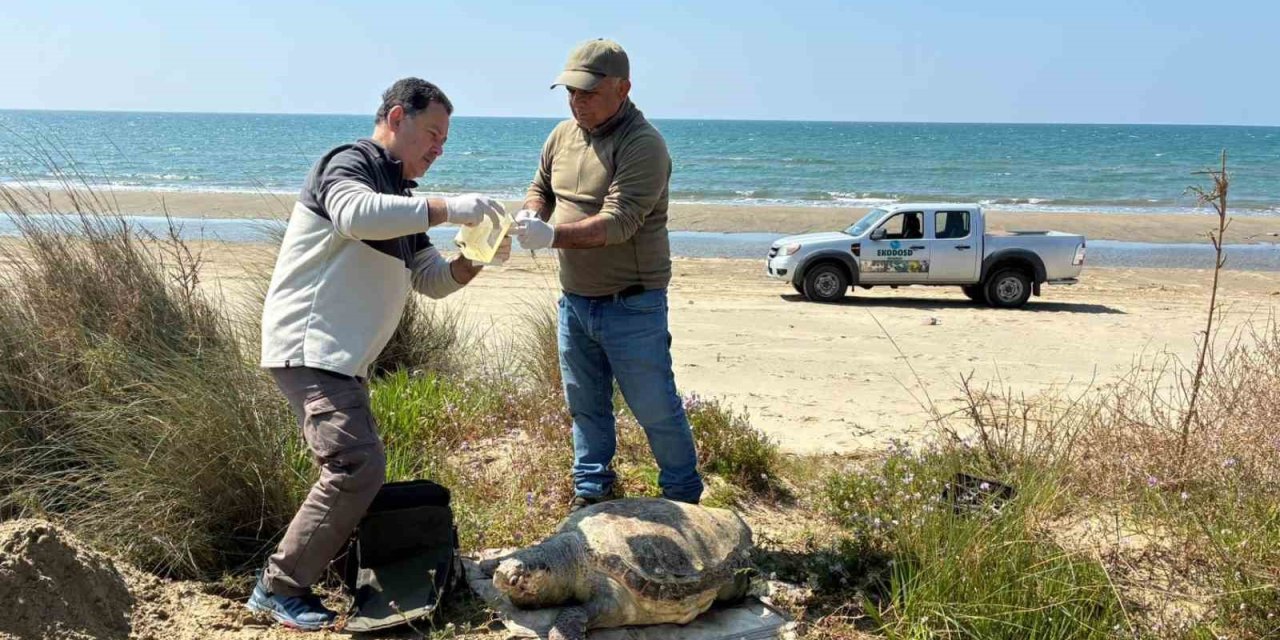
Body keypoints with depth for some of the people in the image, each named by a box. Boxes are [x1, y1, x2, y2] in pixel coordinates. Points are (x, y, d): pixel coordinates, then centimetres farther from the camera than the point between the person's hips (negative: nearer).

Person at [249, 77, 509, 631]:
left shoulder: (400, 199, 21)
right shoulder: (350, 163, -8)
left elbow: (431, 280, 19)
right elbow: (357, 213, -33)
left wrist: (473, 260, -1)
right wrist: (447, 208, -31)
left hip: (342, 357, 10)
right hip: (309, 347, -10)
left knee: (356, 470, 13)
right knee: (357, 465, -18)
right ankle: (280, 587, -8)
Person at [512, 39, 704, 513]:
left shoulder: (643, 145, -18)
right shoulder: (562, 135, 6)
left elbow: (619, 221, -27)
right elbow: (539, 188, 18)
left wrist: (553, 235, -36)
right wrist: (531, 213, -6)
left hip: (631, 306, -7)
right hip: (574, 300, 7)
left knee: (655, 407, 3)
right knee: (585, 404, 17)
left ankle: (684, 497, 20)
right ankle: (591, 491, 31)